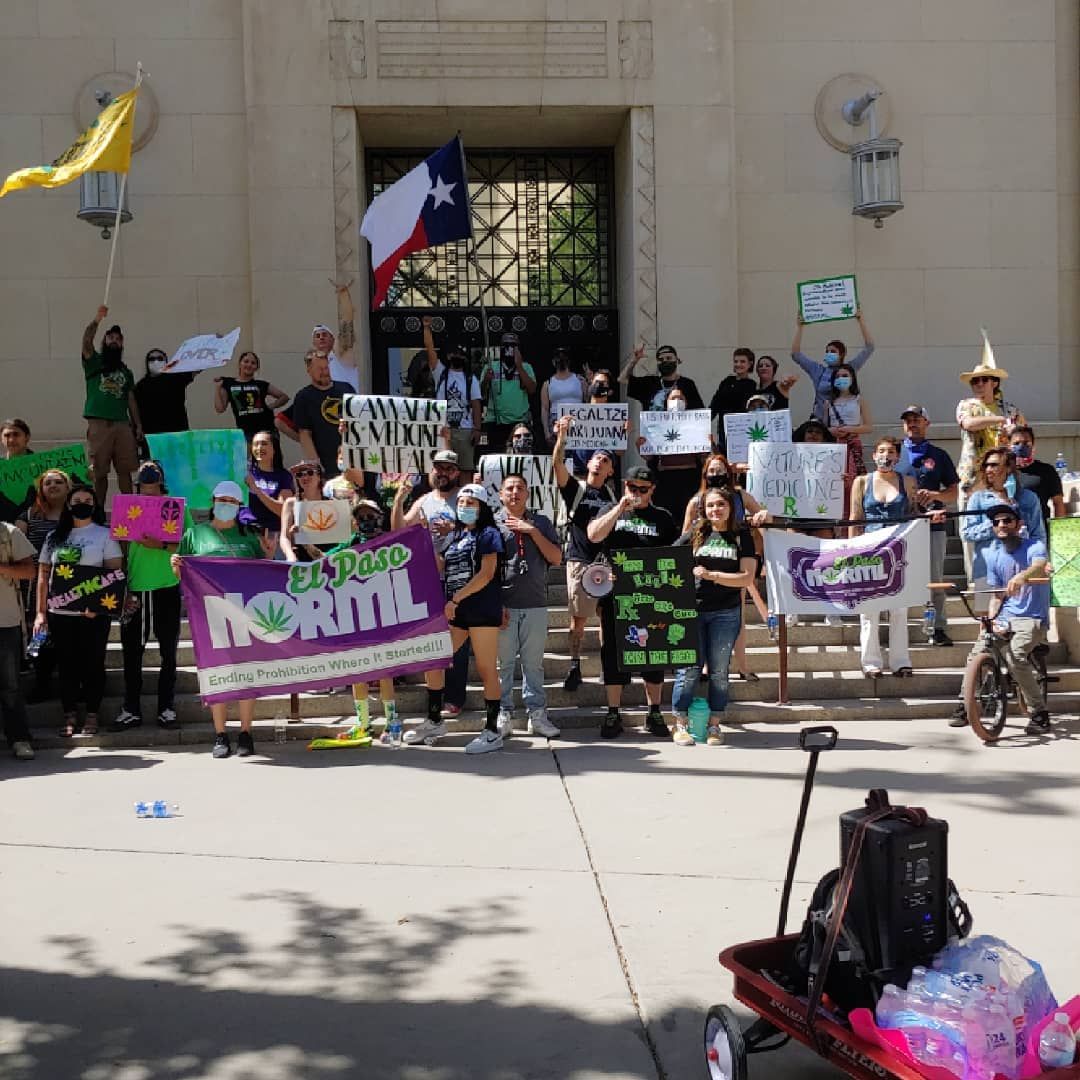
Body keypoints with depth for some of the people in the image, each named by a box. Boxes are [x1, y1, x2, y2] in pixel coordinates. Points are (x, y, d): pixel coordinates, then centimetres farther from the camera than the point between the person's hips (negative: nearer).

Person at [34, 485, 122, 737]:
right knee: (66, 666, 6)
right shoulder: (55, 537, 12)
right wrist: (41, 612, 4)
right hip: (59, 613, 3)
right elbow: (43, 576, 11)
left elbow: (115, 573, -4)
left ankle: (91, 717, 10)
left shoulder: (104, 535, 3)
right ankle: (69, 718, 14)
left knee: (92, 665, 2)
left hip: (93, 613, -3)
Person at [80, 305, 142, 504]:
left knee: (125, 470, -2)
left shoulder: (126, 372, 21)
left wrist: (138, 425, 8)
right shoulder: (94, 362, 11)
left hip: (123, 424, 3)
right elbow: (86, 342, -8)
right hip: (99, 424, -3)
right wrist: (96, 321, -21)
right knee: (99, 472, -3)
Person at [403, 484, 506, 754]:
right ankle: (434, 721, 21)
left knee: (486, 670, -4)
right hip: (454, 610, 8)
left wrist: (455, 599, -14)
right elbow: (441, 569, 14)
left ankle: (492, 732, 1)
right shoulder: (454, 536, 18)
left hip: (482, 609, -7)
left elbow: (487, 574, -12)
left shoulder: (488, 533, -2)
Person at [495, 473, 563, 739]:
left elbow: (556, 558, 3)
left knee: (533, 663, 5)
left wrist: (532, 531, -6)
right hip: (504, 605, -2)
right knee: (503, 662, 2)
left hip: (535, 606, 2)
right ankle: (503, 715, 8)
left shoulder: (541, 522, 11)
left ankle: (537, 714, 10)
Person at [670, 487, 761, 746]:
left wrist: (711, 575, -13)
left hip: (726, 613, 0)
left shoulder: (741, 536, 4)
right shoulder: (695, 534, 6)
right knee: (690, 668, -2)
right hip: (691, 609, 0)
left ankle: (714, 725, 14)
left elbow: (747, 577, -5)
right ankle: (681, 725, 7)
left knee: (719, 670, 5)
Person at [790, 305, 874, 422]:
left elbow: (869, 348, 1)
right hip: (821, 423, 1)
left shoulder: (849, 369, 5)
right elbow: (796, 354, 6)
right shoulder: (818, 370, 8)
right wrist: (799, 327, 1)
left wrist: (861, 321, -4)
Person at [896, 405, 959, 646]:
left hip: (932, 524, 0)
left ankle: (938, 629, 5)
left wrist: (935, 495, -10)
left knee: (936, 580, 1)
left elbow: (953, 492, 11)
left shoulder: (938, 455, 13)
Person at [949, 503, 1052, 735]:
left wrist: (1022, 576, -55)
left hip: (1032, 618, -5)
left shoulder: (1034, 546, -9)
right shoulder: (993, 554, 5)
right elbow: (997, 595, 9)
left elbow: (1040, 567, -33)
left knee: (1015, 657, -28)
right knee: (977, 653, -12)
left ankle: (1039, 713, -13)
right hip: (1005, 617, 5)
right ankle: (965, 706, 7)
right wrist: (990, 620, -8)